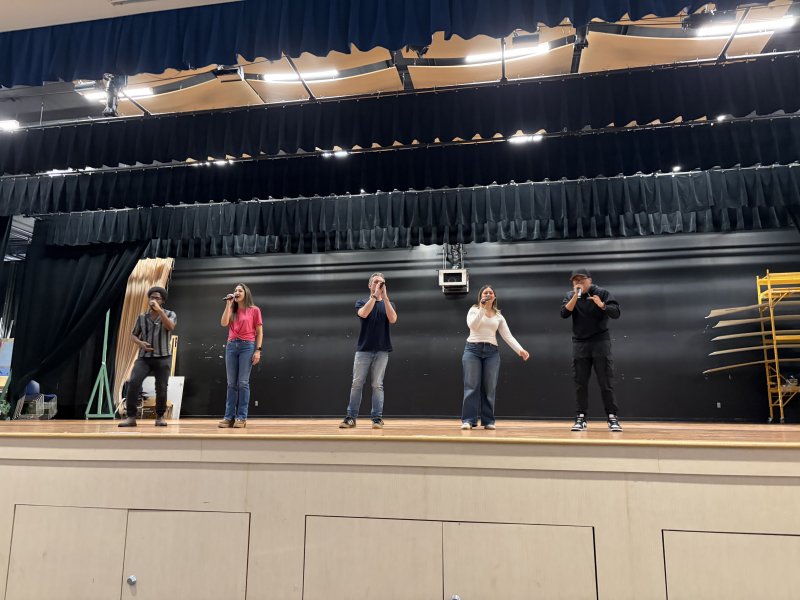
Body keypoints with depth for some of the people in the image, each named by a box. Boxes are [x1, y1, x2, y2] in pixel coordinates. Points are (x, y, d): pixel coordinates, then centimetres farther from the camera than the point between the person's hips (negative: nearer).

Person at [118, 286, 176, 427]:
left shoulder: (170, 314, 3)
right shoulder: (142, 317, 10)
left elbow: (170, 327, -18)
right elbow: (133, 335, 17)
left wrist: (159, 310, -20)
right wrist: (140, 343, -5)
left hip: (163, 357, -2)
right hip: (144, 357, 2)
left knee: (161, 388, -1)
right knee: (133, 383, -16)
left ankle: (160, 417, 17)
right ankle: (131, 417, -8)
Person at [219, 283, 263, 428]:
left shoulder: (254, 310, 5)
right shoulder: (232, 310, 17)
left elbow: (259, 332, 2)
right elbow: (223, 323, -2)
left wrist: (258, 350, -7)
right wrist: (228, 304, -1)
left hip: (247, 346, -4)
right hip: (231, 346, 4)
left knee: (243, 383, -6)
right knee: (231, 383, 3)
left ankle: (241, 417, -2)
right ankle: (229, 417, 6)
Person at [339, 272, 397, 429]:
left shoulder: (389, 304, 10)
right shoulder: (362, 302, 7)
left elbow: (393, 319, -11)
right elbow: (363, 314, -17)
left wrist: (384, 296, -16)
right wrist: (375, 295, -21)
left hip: (381, 351, 0)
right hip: (363, 349, 0)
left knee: (377, 385, 2)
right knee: (356, 384, 1)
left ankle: (377, 418, 6)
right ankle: (351, 417, 7)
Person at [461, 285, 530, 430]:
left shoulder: (499, 316, 14)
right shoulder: (474, 310, 5)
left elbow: (508, 336, 7)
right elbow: (472, 325, -15)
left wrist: (520, 349, -6)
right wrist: (482, 309, -18)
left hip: (491, 352, 3)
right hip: (473, 349, -3)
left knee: (489, 388, 3)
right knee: (472, 386, -6)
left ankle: (488, 421, 9)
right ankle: (468, 420, -5)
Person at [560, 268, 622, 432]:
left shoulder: (602, 293, 0)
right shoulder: (570, 296, 6)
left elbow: (616, 313, -8)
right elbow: (564, 314, -10)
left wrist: (602, 305, -26)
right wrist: (576, 296, -17)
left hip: (600, 341, -2)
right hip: (579, 343, 2)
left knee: (606, 382, -3)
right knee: (580, 383, 3)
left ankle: (612, 417, 3)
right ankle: (581, 418, 9)